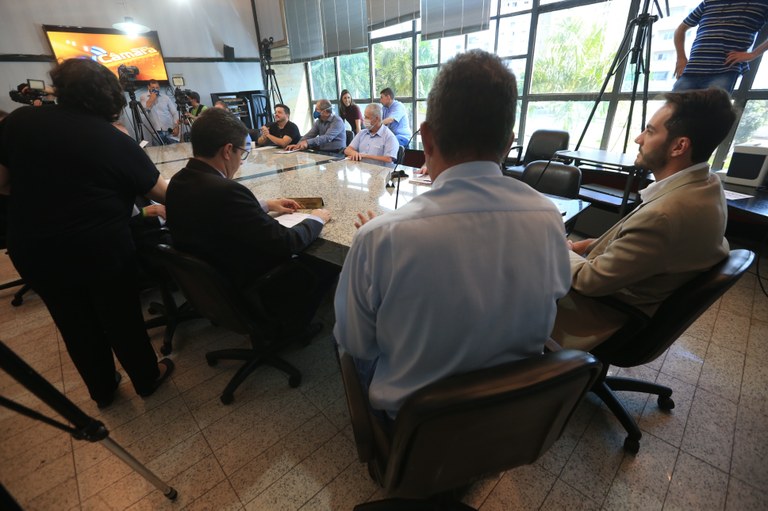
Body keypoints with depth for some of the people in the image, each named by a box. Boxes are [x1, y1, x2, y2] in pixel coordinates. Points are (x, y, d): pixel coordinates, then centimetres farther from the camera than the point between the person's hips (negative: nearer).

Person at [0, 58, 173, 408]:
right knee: (121, 317, 15)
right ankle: (147, 379, 35)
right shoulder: (117, 141, -10)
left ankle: (102, 390, 39)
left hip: (33, 250, 4)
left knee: (75, 323, 19)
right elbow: (161, 193, -4)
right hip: (102, 248, -3)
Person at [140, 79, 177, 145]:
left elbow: (174, 112, 7)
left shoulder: (166, 98, 11)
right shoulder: (144, 97, 8)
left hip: (170, 131, 1)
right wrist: (152, 98, -4)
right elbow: (143, 110, -8)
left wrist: (176, 127, -6)